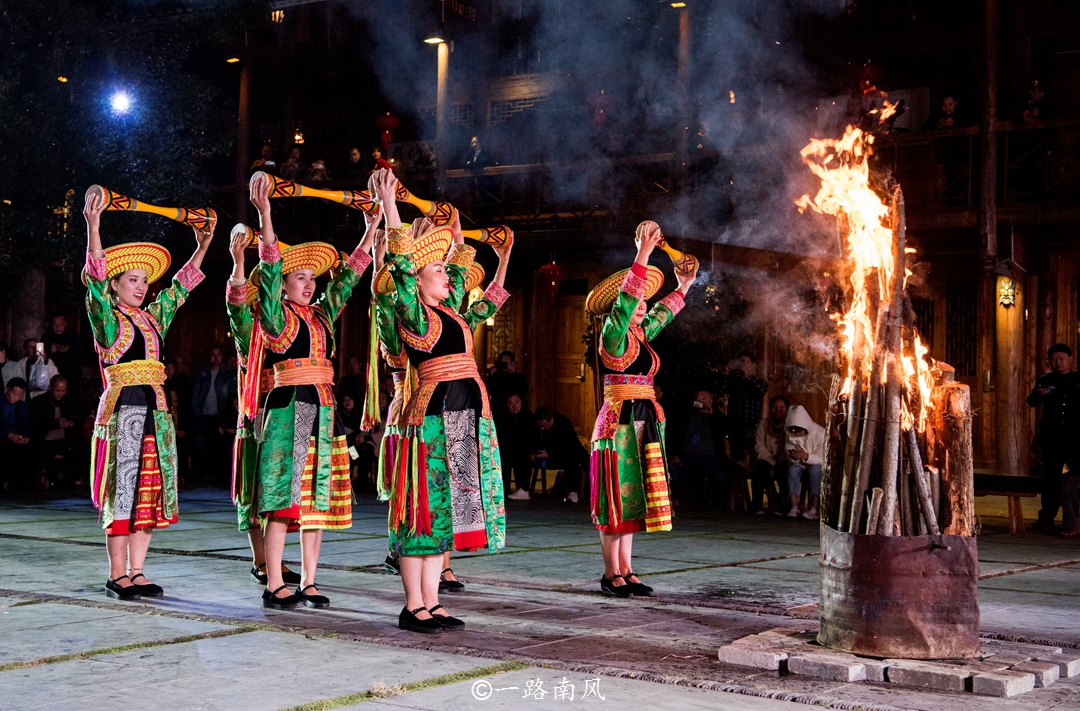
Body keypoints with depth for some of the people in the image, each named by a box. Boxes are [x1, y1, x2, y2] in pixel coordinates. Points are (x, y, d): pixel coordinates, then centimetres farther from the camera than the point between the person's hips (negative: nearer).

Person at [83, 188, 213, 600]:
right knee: (123, 488, -6)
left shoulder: (153, 316, 16)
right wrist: (93, 229, -26)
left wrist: (201, 249, 23)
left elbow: (180, 287, 26)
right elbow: (96, 277, -15)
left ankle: (136, 573, 11)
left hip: (154, 408, 7)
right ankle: (117, 575, 0)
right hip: (123, 407, -7)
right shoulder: (106, 316, -1)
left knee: (149, 488, 6)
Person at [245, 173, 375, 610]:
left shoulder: (322, 315, 16)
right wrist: (264, 214, -24)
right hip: (288, 406, -7)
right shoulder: (276, 315, -1)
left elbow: (348, 276, 18)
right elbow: (270, 266, -13)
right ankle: (274, 586, -3)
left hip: (321, 410, 7)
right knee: (282, 497, -7)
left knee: (317, 498, 7)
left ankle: (309, 583, 12)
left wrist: (373, 226, 17)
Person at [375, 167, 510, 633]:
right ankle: (413, 607, 0)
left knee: (448, 508, 9)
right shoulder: (412, 314, -4)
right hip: (432, 414, -8)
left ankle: (431, 603, 15)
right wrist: (388, 205, -23)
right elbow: (402, 266, -17)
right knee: (427, 507, -5)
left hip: (467, 416, 8)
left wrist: (504, 261, 42)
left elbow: (488, 306, 37)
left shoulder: (453, 315, 19)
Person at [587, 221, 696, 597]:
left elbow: (662, 313, 33)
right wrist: (643, 253, -24)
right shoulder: (614, 335, -8)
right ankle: (611, 575, 1)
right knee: (617, 496, -4)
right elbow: (625, 297, -21)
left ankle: (626, 572, 13)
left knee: (632, 497, 9)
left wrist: (683, 287, 41)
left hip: (643, 424, 8)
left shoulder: (641, 336, 14)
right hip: (618, 421, -8)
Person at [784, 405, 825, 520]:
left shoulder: (820, 433, -16)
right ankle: (794, 507, -43)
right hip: (801, 466, 3)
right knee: (793, 469, -31)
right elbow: (789, 458, 5)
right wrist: (792, 457, -20)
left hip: (817, 467, -3)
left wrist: (807, 457, -32)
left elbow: (824, 459, -17)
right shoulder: (789, 435, -1)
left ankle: (814, 508, -45)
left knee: (815, 468, -38)